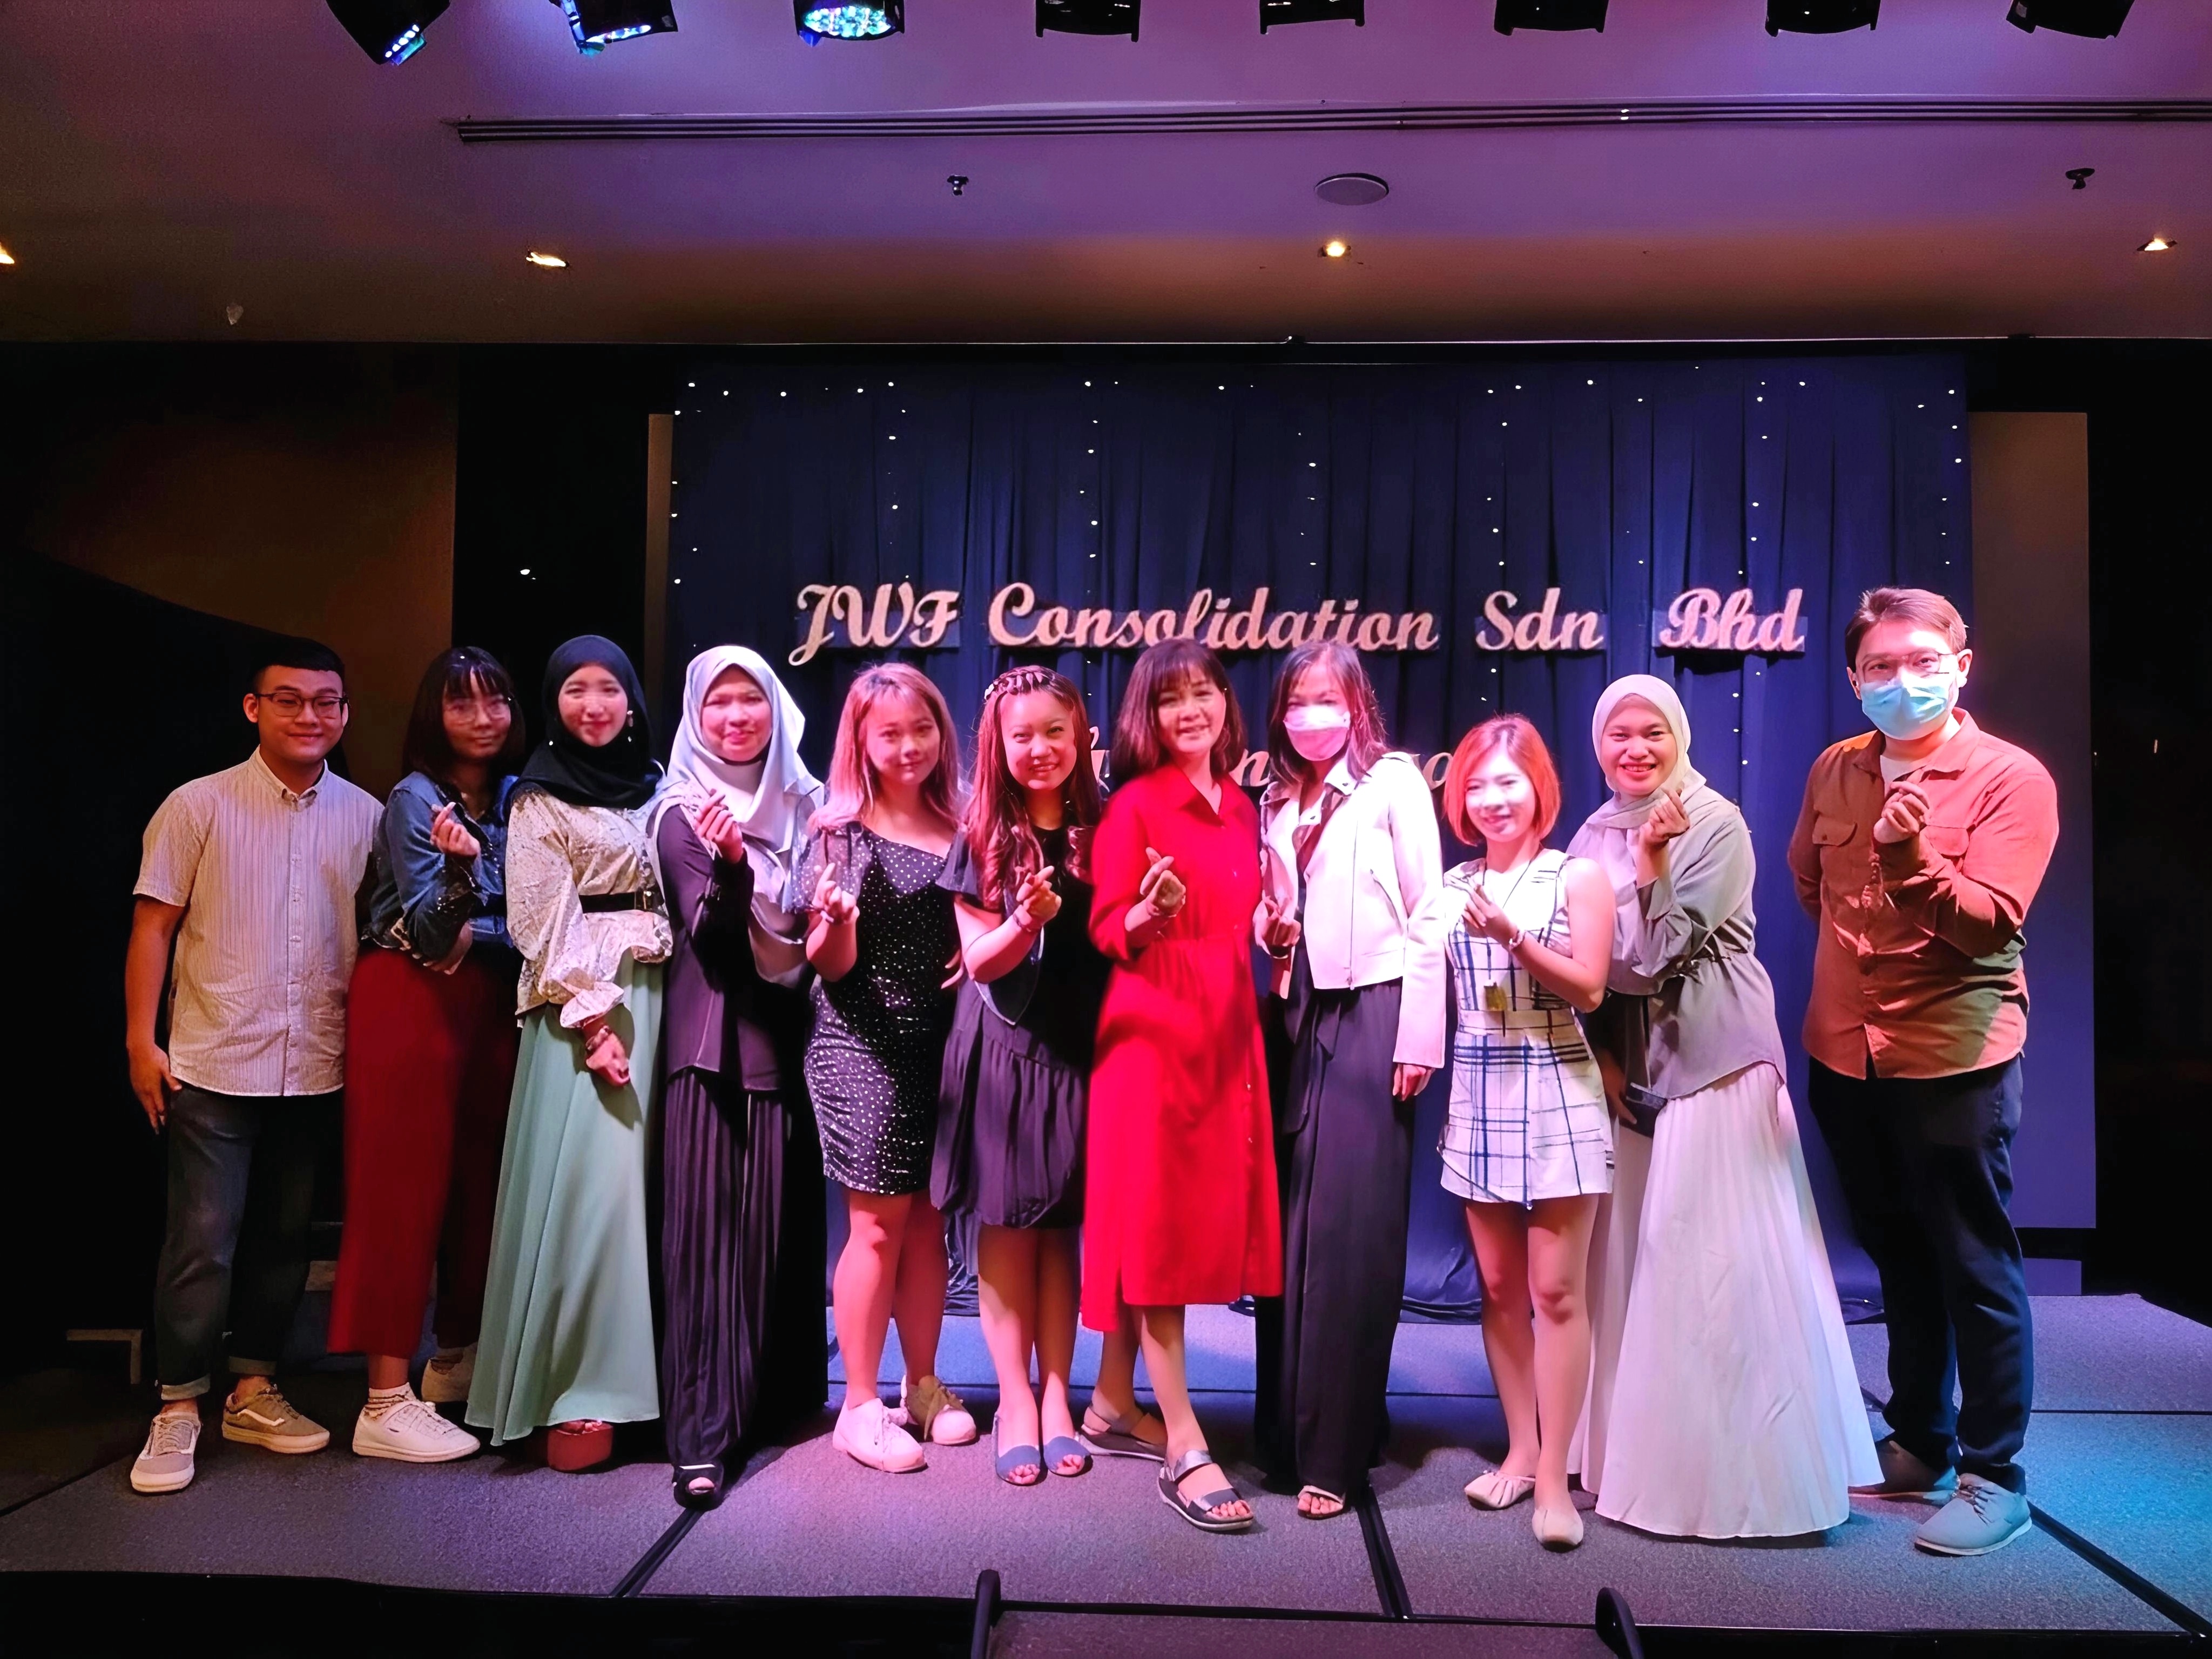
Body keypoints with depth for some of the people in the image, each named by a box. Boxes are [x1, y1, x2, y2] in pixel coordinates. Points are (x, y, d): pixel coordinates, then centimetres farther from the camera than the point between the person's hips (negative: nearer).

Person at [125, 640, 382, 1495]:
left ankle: (254, 1391, 27)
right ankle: (178, 1410, 15)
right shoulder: (199, 806, -3)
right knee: (202, 1240, 0)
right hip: (214, 1065, -3)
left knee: (284, 1235, 12)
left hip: (317, 1066, 3)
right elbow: (154, 925, -2)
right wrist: (142, 1043, -6)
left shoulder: (366, 815, 3)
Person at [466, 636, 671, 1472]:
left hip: (659, 1000, 5)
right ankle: (572, 1394, -1)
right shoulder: (540, 800, 0)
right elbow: (546, 926, -7)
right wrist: (594, 1020, -15)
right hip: (584, 1003, -5)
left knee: (649, 1182, 6)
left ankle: (637, 1377, 15)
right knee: (586, 1183, -9)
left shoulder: (656, 786, 15)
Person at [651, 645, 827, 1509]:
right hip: (713, 1037, -3)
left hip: (787, 1033, 3)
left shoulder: (807, 805, 10)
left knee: (783, 1221, 6)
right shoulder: (682, 812, 0)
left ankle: (783, 1397, 21)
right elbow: (707, 935, -11)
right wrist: (729, 865, -28)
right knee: (706, 1226, -5)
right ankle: (702, 1435, -3)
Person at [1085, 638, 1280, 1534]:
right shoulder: (1134, 804, -5)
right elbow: (1105, 930, -8)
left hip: (1229, 1032, 7)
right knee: (1161, 1233, -3)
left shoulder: (1242, 809, 13)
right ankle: (1187, 1451, 1)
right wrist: (1150, 913, -27)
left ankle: (1117, 1401, 25)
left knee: (1209, 1223, 10)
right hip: (1155, 1033, -7)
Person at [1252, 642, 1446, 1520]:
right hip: (1294, 1017, 6)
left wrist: (1418, 1038, -11)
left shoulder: (1395, 783, -2)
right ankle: (1286, 1430, 18)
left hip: (1370, 1015, -5)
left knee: (1350, 1230, -6)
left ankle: (1335, 1449, 1)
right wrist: (1267, 931, -1)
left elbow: (1425, 914, -6)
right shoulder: (1275, 801, 16)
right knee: (1288, 1225, 6)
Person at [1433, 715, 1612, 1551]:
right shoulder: (1453, 887, 9)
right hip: (1478, 1094, 4)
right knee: (1499, 1287, 9)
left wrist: (1511, 935, -16)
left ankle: (1554, 1473, 5)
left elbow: (1589, 990, -8)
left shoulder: (1578, 877, -1)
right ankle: (1520, 1449, 22)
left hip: (1556, 1093, -4)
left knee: (1557, 1290, -3)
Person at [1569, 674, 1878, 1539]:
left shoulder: (1716, 824, -8)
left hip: (1712, 1058, -6)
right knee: (1634, 1260, 11)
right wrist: (1604, 1055, 1)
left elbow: (1664, 950, -13)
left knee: (1716, 1263, -5)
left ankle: (1738, 1468, 8)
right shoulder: (1594, 837, 9)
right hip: (1627, 1065, 6)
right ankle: (1640, 1451, 25)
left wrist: (1653, 857, -22)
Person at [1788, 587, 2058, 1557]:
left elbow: (1990, 920, -21)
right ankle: (1918, 1446, 33)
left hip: (1953, 1061, -5)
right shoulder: (1835, 772, 5)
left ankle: (1994, 1477, 18)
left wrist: (1911, 852, -35)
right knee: (1898, 1260, 18)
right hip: (1845, 1056, 6)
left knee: (1975, 1270, 4)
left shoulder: (2011, 779, -10)